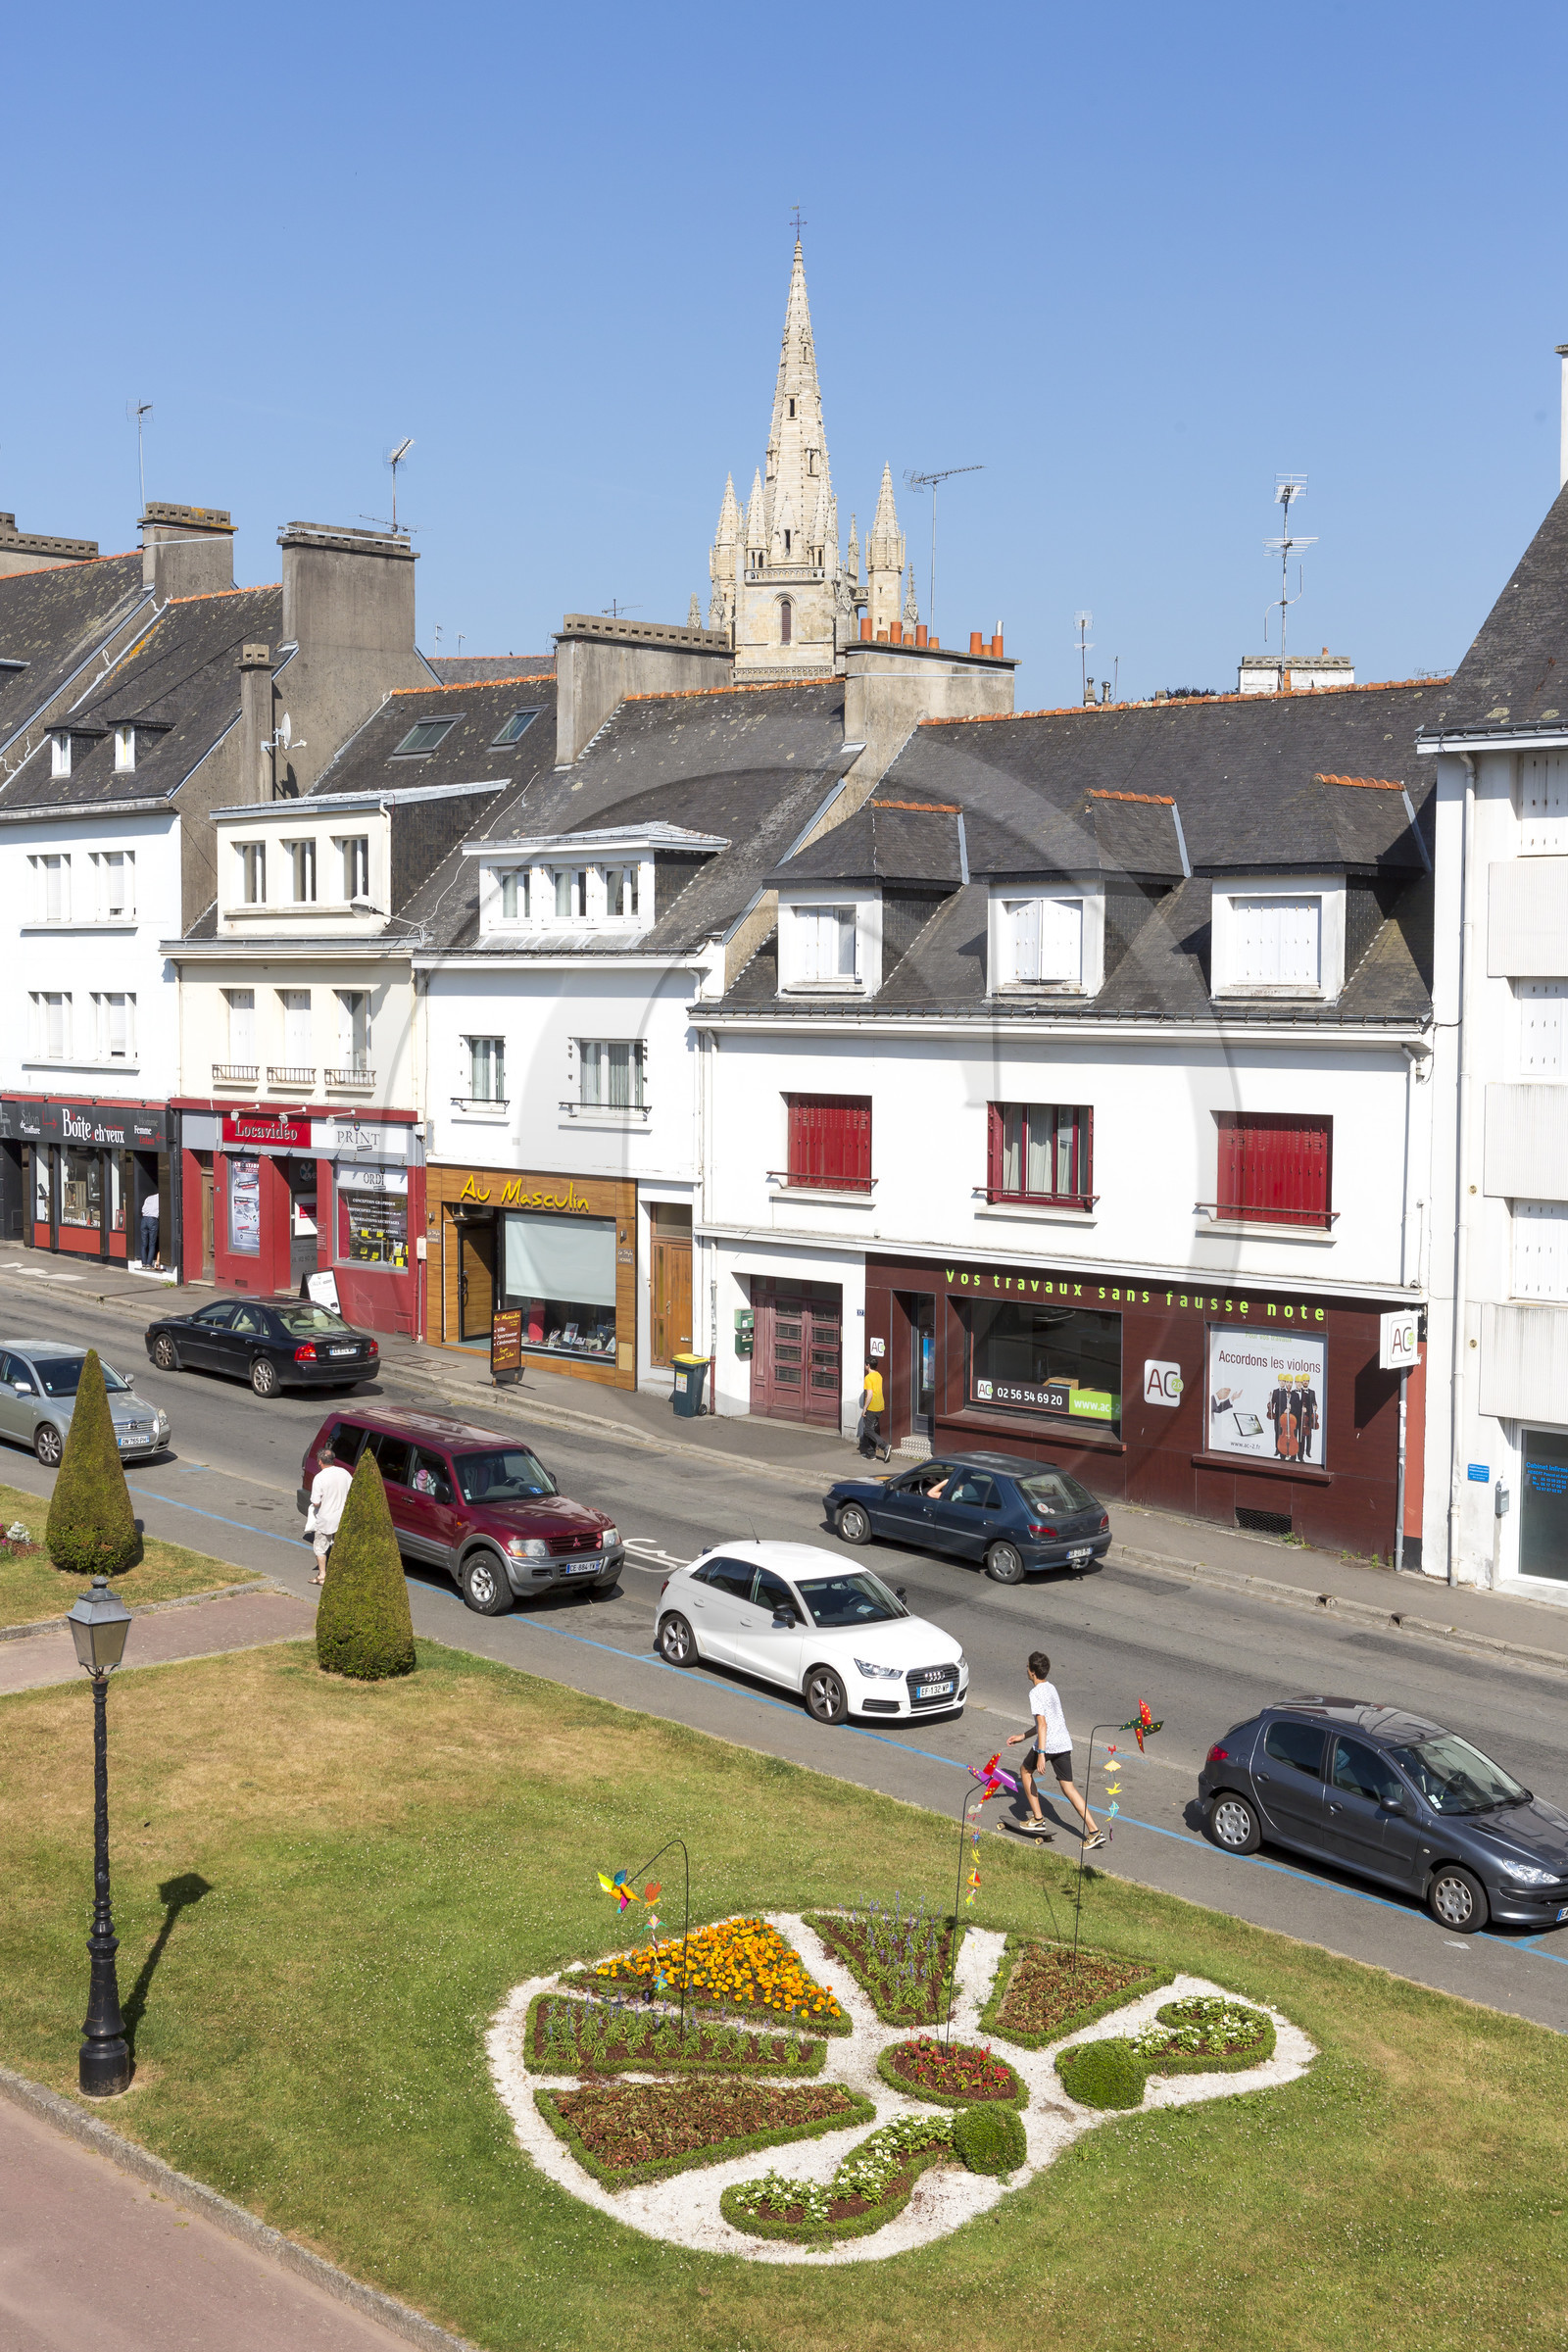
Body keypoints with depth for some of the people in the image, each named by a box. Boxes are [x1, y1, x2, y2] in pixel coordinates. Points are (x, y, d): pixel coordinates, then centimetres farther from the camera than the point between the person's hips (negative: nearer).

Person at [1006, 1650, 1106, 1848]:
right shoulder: (1051, 1688, 17)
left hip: (1047, 1744, -7)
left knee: (1026, 1771, 19)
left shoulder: (1036, 1693, -11)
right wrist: (1022, 1736, 32)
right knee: (1068, 1787, 7)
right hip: (1064, 1742, 7)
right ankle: (1094, 1831, -3)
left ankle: (1038, 1819, 17)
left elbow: (1042, 1724, -20)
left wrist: (1041, 1753, -24)